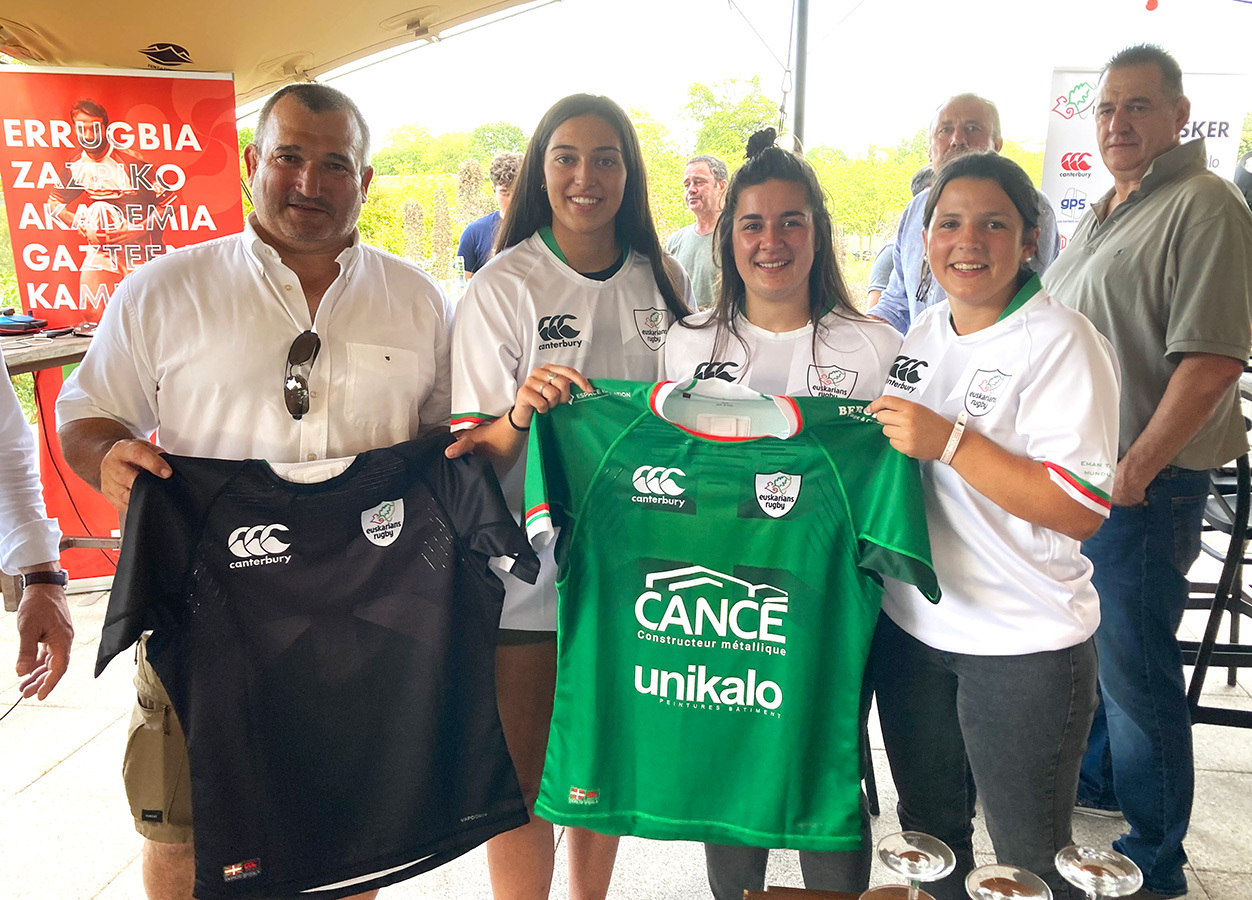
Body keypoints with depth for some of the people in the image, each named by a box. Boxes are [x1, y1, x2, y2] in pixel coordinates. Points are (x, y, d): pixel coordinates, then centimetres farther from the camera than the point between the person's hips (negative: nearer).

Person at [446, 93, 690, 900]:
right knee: (525, 771, 7)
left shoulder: (663, 279, 2)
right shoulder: (505, 284, -9)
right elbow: (473, 451, -10)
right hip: (528, 568, -4)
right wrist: (521, 412, -30)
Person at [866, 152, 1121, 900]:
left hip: (1024, 644, -6)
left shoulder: (1063, 342, -14)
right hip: (912, 626, 6)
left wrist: (948, 441, -26)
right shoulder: (922, 335, 7)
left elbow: (1082, 510, -22)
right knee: (928, 833, 22)